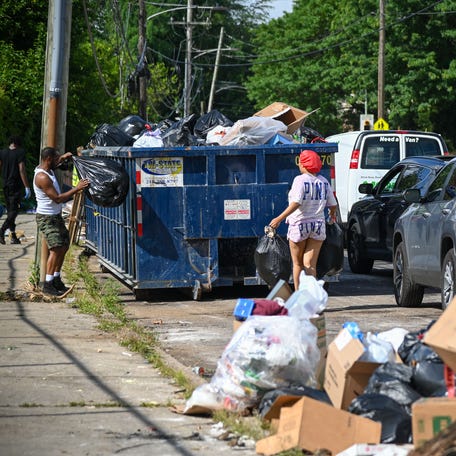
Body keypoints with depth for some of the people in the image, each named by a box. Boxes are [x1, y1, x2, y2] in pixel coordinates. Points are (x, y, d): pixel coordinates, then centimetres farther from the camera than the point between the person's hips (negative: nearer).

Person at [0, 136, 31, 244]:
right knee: (14, 210, -3)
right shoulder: (20, 152, -10)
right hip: (16, 186, -5)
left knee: (10, 210, 12)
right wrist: (27, 187, -13)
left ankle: (13, 236, 12)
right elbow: (22, 170, -15)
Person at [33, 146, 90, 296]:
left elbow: (54, 164, 34)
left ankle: (56, 280, 21)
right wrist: (76, 189, -23)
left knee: (64, 246, 13)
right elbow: (57, 198, -25)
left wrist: (63, 158, 15)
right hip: (46, 218, -10)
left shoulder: (48, 169, 6)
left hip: (56, 216, 10)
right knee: (56, 249, -17)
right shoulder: (42, 177, -24)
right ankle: (48, 284, -16)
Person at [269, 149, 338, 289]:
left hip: (299, 225, -4)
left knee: (298, 264, 10)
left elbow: (296, 203, -23)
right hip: (318, 225, 4)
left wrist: (279, 218, -23)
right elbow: (333, 204, 9)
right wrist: (332, 215, 32)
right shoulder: (323, 181, 5)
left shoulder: (300, 180, -11)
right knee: (310, 265, 2)